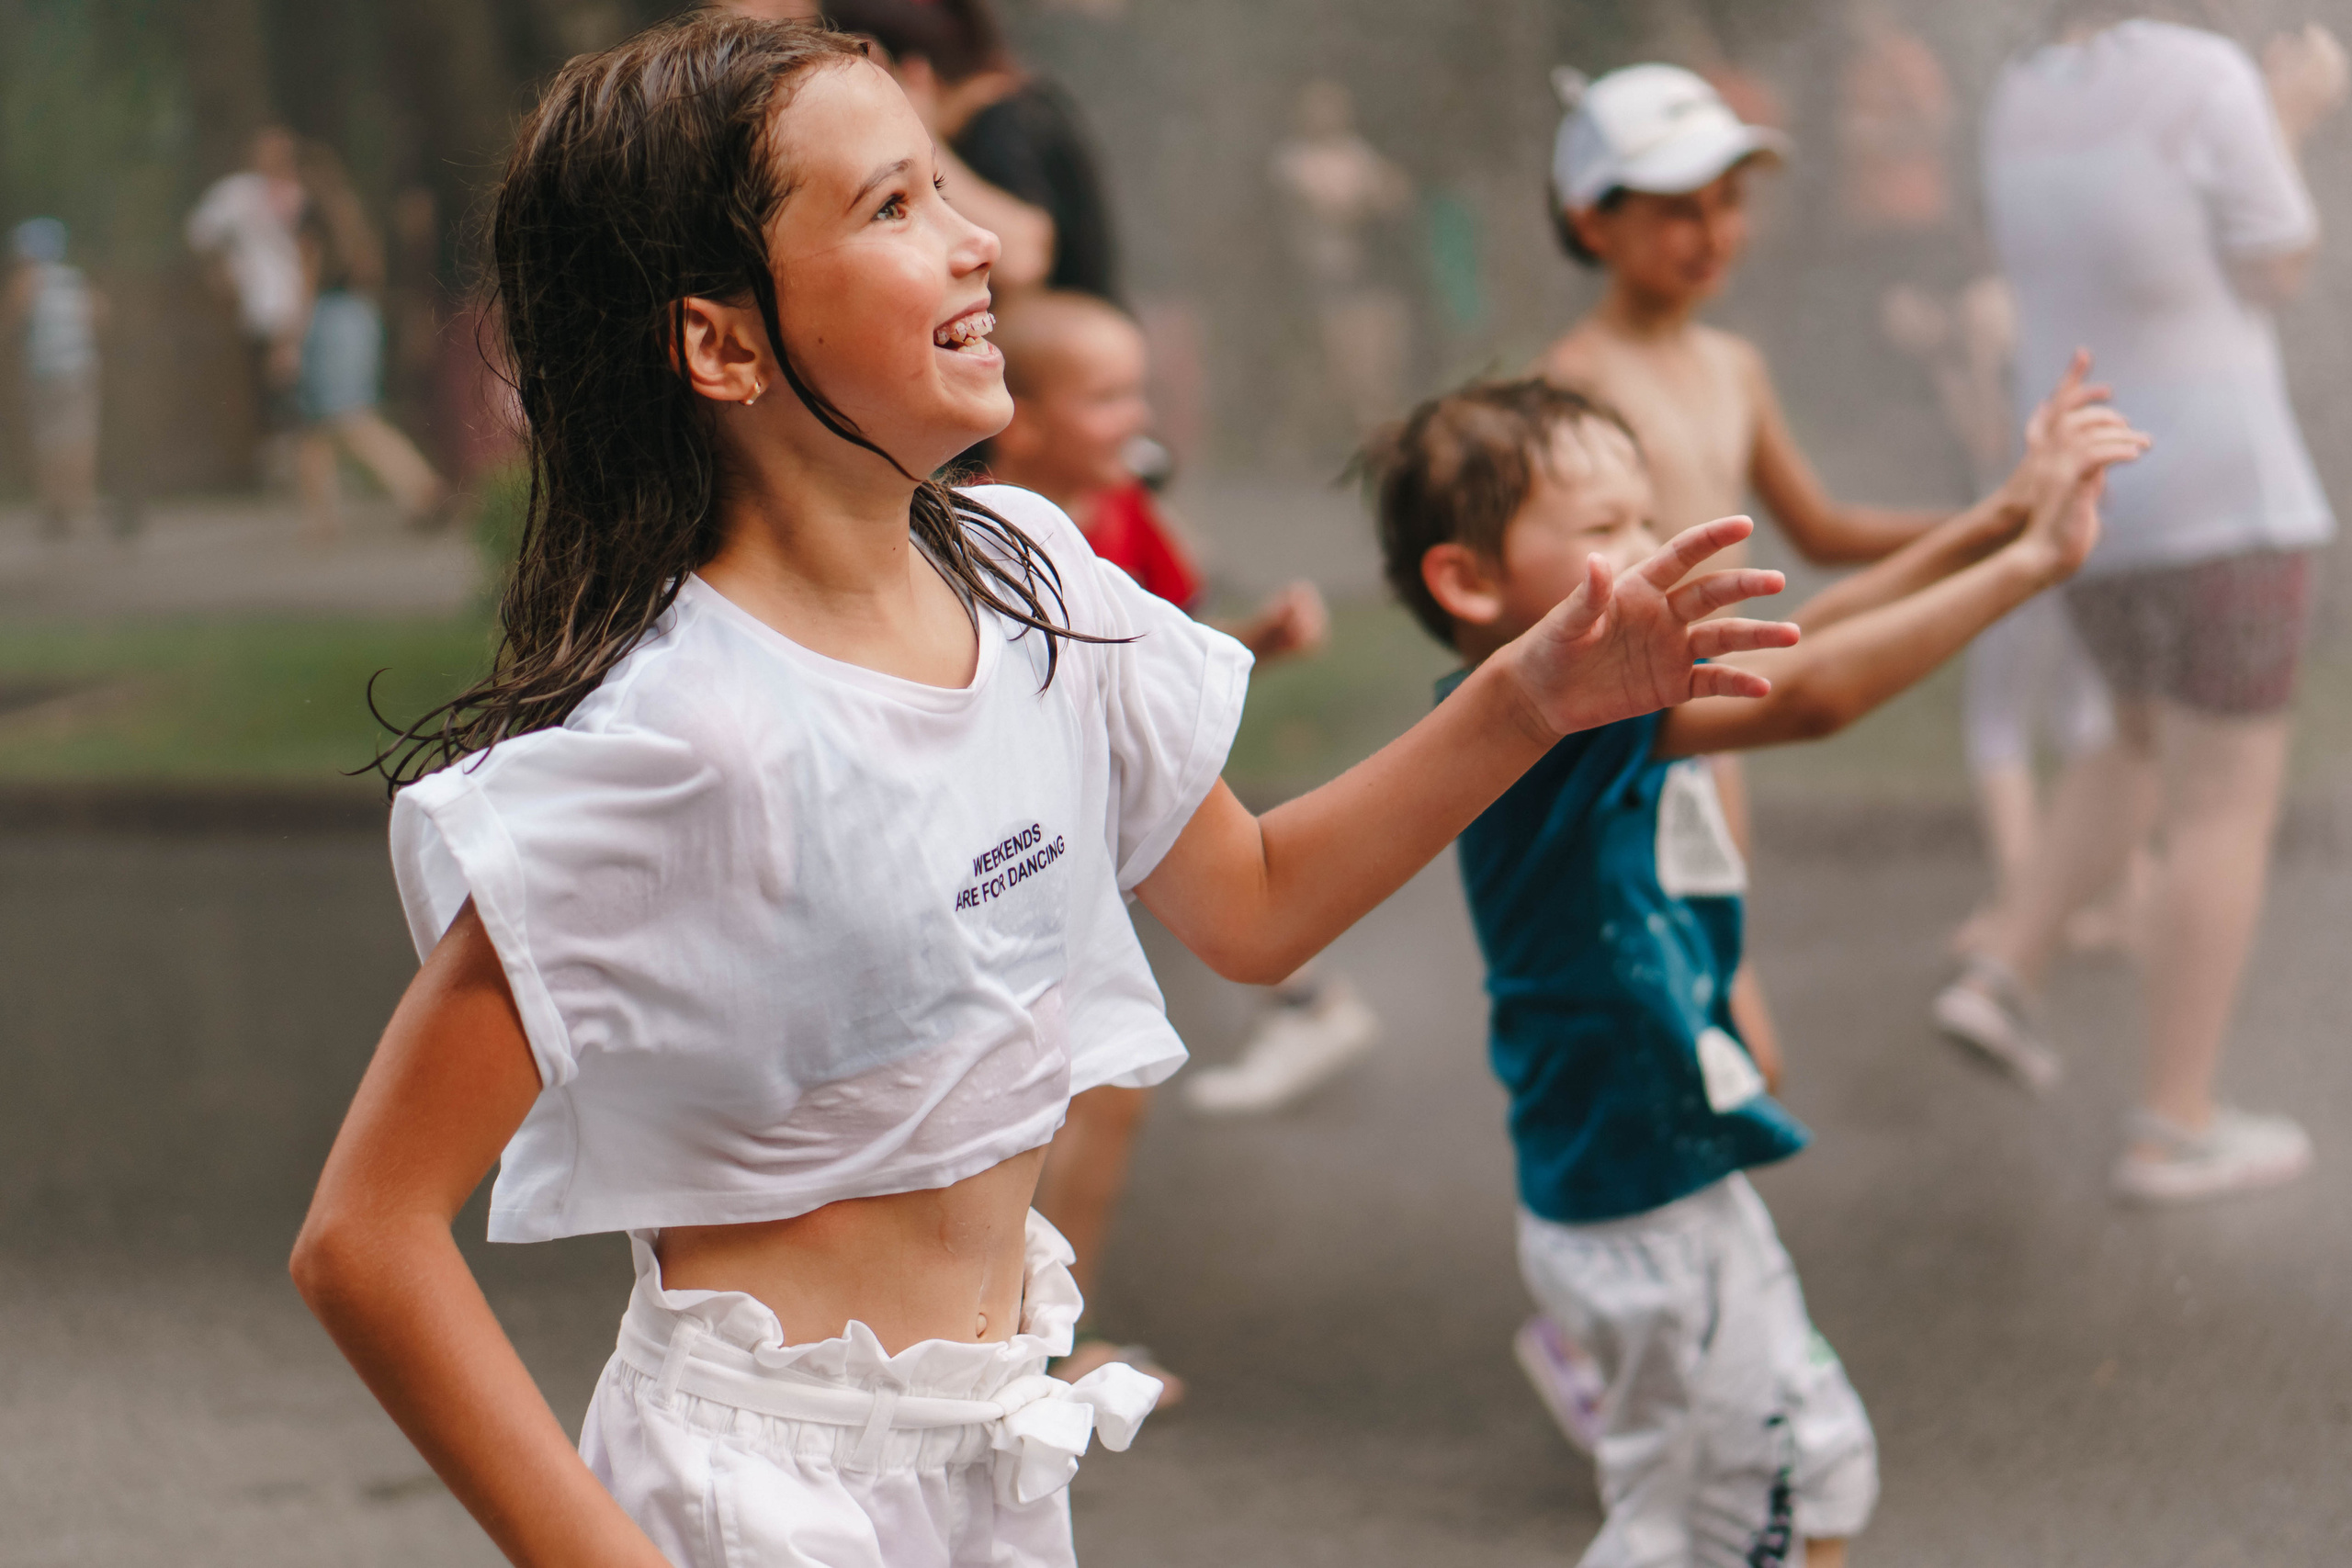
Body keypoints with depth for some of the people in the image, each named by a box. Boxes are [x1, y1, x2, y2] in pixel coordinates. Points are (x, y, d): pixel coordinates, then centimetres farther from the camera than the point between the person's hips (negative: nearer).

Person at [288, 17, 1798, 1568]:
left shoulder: (1029, 583, -2)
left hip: (999, 1442, 7)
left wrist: (1530, 699, 4)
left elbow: (1252, 901, 14)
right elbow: (367, 1238, -24)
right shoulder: (674, 737, -24)